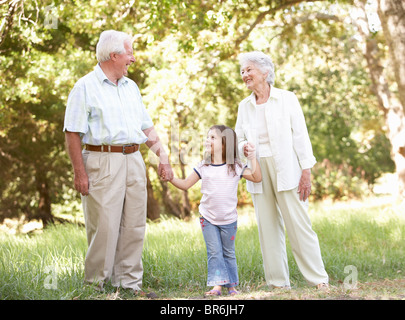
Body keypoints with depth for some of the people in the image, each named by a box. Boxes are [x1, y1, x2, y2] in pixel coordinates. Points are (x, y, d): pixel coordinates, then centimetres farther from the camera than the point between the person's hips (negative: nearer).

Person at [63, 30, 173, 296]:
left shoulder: (131, 87, 18)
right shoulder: (85, 88, -3)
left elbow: (147, 127, 21)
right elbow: (73, 134, -7)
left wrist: (162, 155, 8)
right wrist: (80, 173, -13)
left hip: (134, 161, 7)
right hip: (102, 162, -6)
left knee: (134, 226, 7)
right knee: (104, 227, -6)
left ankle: (130, 282, 16)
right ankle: (96, 285, 6)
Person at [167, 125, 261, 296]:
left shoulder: (235, 167, -3)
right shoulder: (203, 167, -1)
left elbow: (257, 178, 1)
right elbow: (185, 184, 2)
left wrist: (253, 159, -10)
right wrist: (171, 178, -13)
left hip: (228, 219, 0)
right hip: (208, 218, 1)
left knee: (228, 252, 9)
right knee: (214, 252, -3)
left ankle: (231, 285, 17)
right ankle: (217, 285, -2)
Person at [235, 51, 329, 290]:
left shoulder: (287, 99, 1)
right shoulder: (244, 106, 12)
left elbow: (300, 136, -2)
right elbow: (239, 138, 19)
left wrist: (306, 172, -8)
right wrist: (243, 147, -6)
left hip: (285, 169, -4)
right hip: (258, 171, 4)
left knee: (298, 223, -6)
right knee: (267, 226, 4)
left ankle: (319, 279, 2)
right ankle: (278, 282, 11)